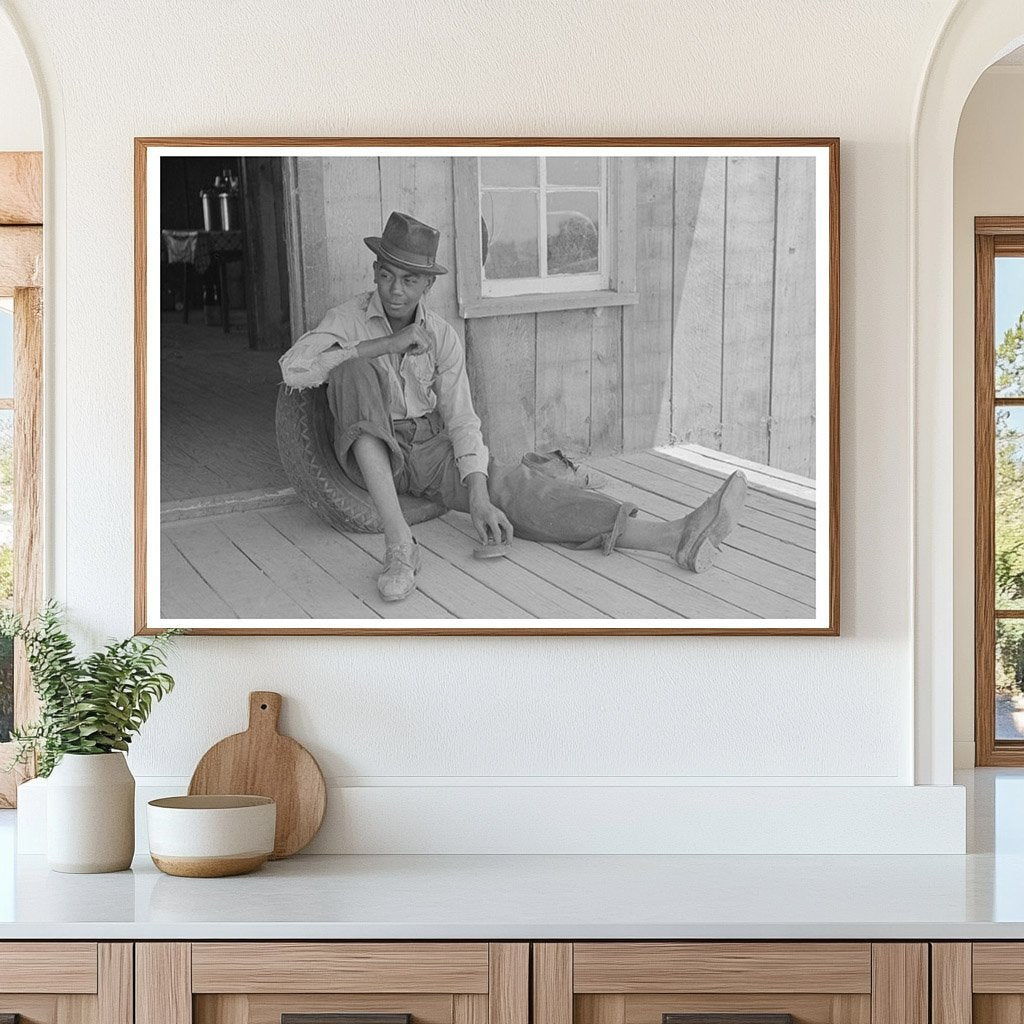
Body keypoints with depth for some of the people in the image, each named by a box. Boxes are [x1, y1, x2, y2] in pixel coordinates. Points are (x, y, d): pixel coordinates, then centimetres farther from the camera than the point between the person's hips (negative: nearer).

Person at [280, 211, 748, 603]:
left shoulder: (442, 336, -1)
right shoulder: (351, 318, -8)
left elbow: (461, 421, -6)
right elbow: (294, 369, -24)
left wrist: (478, 497, -24)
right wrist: (386, 345, -24)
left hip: (430, 449, 2)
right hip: (370, 451, -2)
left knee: (508, 487, -24)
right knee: (356, 369, -32)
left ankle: (676, 537, -42)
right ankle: (397, 539, -45)